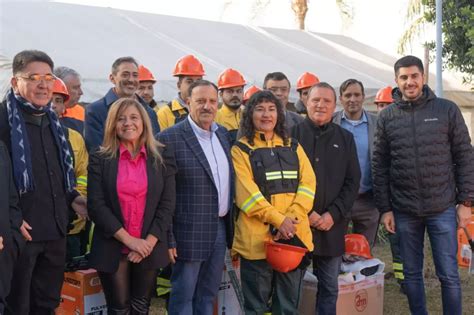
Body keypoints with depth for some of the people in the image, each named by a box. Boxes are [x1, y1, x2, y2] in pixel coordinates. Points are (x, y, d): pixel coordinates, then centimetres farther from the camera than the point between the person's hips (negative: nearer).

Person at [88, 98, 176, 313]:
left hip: (149, 249, 1)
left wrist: (149, 242, -11)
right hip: (113, 249, -1)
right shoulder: (100, 159, -1)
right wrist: (128, 239, -15)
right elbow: (96, 205, -8)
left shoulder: (161, 157, 3)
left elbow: (167, 204, -1)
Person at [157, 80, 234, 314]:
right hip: (189, 232, -6)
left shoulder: (224, 134, 10)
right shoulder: (169, 138, -12)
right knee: (183, 296, 5)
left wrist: (230, 225, 12)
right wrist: (167, 239, -14)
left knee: (208, 295, 17)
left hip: (220, 229, 7)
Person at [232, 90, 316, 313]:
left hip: (294, 235, 4)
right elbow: (246, 192, -10)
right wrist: (278, 219, -18)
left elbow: (308, 184, 3)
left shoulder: (293, 147, 14)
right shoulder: (241, 150, 2)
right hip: (257, 238, -4)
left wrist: (291, 218, -12)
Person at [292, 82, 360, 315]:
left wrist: (333, 214, -7)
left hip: (332, 225, 3)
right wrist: (305, 213, -12)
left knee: (329, 288, 12)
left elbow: (352, 181, 5)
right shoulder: (293, 134, -1)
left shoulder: (345, 138, 9)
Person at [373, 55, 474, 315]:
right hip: (404, 211, 2)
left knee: (448, 274, 3)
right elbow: (379, 166, 4)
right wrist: (384, 208, 0)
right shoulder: (387, 117, 3)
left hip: (443, 208, -1)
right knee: (412, 273, 11)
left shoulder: (447, 110, 0)